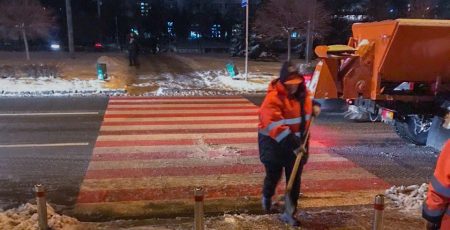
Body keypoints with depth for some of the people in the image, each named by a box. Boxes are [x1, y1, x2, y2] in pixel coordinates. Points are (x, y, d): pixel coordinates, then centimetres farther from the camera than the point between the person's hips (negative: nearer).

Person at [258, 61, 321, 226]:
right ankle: (267, 197, 46)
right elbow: (275, 125, -32)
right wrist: (291, 141, -37)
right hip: (274, 143, -5)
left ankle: (289, 213, 19)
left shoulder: (302, 91, 0)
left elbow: (309, 98, 26)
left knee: (294, 180, 7)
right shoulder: (274, 98, -24)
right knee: (273, 175, 11)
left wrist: (315, 105, 3)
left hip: (297, 141, 6)